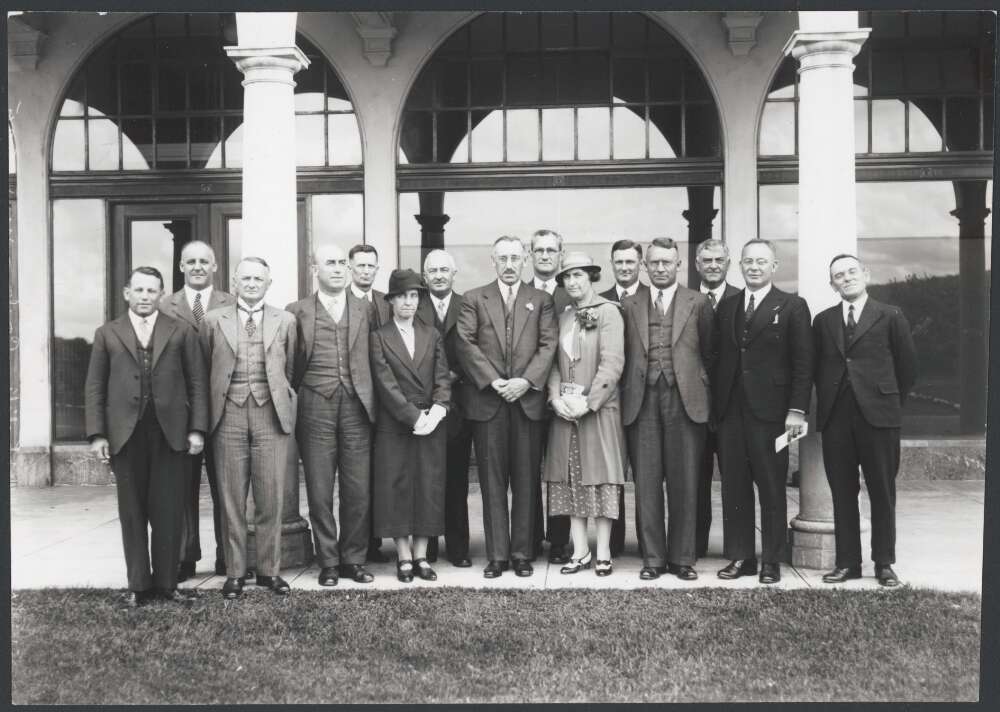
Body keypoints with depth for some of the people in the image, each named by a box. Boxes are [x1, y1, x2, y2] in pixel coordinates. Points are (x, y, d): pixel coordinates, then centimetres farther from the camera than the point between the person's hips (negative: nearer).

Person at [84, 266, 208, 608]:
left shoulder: (181, 332, 10)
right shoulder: (107, 334, 11)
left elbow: (197, 383, 6)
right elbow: (94, 388, 8)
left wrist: (197, 428, -2)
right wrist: (97, 434, -1)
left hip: (170, 433, -1)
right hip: (126, 434, 1)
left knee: (168, 512, 1)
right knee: (132, 513, 5)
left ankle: (166, 582, 10)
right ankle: (138, 585, 13)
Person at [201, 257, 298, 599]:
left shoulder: (285, 320, 10)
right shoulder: (213, 320, 9)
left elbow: (289, 369, 13)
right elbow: (206, 366, 11)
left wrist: (284, 401, 8)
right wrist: (213, 405, 7)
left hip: (271, 414, 0)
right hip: (229, 415, 0)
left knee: (271, 497, 1)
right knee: (232, 498, 3)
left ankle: (269, 570, 12)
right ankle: (234, 572, 12)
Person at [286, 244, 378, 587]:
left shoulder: (366, 310, 12)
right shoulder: (297, 311, 7)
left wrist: (370, 399, 6)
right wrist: (295, 394, 3)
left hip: (356, 406, 1)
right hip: (315, 408, -1)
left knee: (358, 491, 2)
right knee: (319, 492, 3)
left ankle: (354, 559, 14)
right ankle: (328, 562, 13)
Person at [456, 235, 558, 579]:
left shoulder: (541, 300, 11)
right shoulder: (474, 299, 9)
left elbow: (548, 345, 2)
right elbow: (465, 344, -1)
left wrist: (526, 380, -11)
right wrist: (492, 381, -11)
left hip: (528, 399, 1)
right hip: (487, 401, 0)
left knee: (526, 481, 3)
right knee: (492, 482, 2)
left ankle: (522, 553, 11)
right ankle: (497, 554, 8)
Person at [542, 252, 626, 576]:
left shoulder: (608, 311, -5)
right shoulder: (562, 317, 12)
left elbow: (612, 362, -13)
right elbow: (554, 362, 9)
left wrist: (588, 402, -17)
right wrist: (556, 397, -8)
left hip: (599, 409, -5)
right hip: (565, 411, 5)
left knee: (601, 479, 0)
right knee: (570, 480, 5)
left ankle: (603, 552, 8)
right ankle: (580, 550, 12)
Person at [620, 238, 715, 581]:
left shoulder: (698, 303, 7)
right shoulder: (629, 306, 12)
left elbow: (709, 351, 10)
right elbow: (624, 354, 11)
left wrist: (698, 383, 7)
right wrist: (629, 391, 4)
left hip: (684, 399, -1)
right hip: (642, 402, 2)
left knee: (684, 482, 2)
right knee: (646, 482, 3)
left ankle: (682, 558, 11)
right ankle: (653, 557, 11)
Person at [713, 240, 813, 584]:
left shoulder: (792, 307, 1)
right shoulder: (726, 307, 14)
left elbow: (803, 363, -3)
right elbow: (719, 359, 12)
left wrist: (796, 410, -10)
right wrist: (714, 406, 5)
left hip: (770, 412, -4)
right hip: (730, 412, 4)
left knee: (771, 489, 2)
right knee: (733, 488, 6)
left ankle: (771, 561, 11)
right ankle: (739, 556, 15)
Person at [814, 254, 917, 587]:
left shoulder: (890, 317, 3)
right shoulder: (823, 320, 12)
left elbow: (907, 366, 6)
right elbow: (817, 367, 13)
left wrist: (891, 402, 7)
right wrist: (828, 402, 7)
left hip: (877, 415, -2)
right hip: (835, 418, 3)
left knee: (882, 492, 4)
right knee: (842, 493, 6)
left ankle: (884, 563, 12)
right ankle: (847, 562, 13)